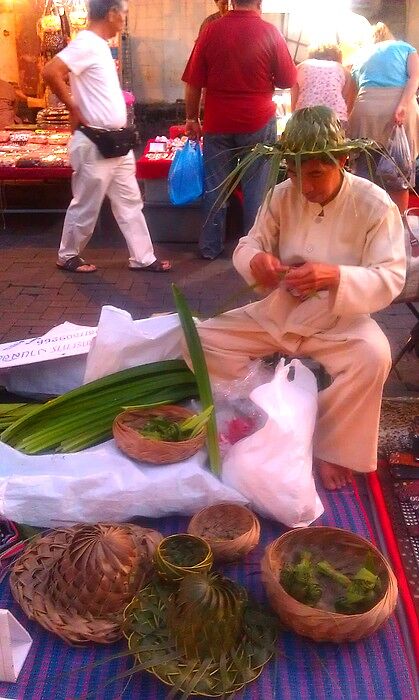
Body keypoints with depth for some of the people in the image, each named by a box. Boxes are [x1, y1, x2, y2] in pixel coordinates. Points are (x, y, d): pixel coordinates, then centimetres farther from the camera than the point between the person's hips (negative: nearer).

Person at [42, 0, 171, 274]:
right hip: (95, 145, -9)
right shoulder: (86, 43, -17)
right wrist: (75, 111, -19)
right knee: (86, 207, 4)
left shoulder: (101, 44, 12)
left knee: (130, 203, 11)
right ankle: (68, 256, 21)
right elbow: (51, 72, -28)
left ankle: (143, 258, 19)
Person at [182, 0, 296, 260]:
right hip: (258, 122, -1)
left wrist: (192, 117, 12)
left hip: (218, 123, 2)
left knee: (215, 187, 10)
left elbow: (193, 83, 1)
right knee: (256, 187, 7)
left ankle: (210, 247, 17)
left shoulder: (211, 31, -1)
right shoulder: (270, 33, -6)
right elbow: (288, 80, 0)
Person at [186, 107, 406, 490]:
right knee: (203, 340, -10)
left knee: (373, 356, -35)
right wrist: (255, 259, -26)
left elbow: (390, 279, -19)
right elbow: (249, 244, 2)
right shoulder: (282, 195, -2)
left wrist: (335, 277, -39)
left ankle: (332, 448, -13)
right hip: (276, 313, 4)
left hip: (338, 322, -4)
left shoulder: (375, 205, -13)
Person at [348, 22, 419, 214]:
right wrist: (403, 105, -11)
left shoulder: (361, 57, 29)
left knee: (365, 172, 5)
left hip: (366, 106, 2)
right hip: (400, 103, -2)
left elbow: (353, 91, 27)